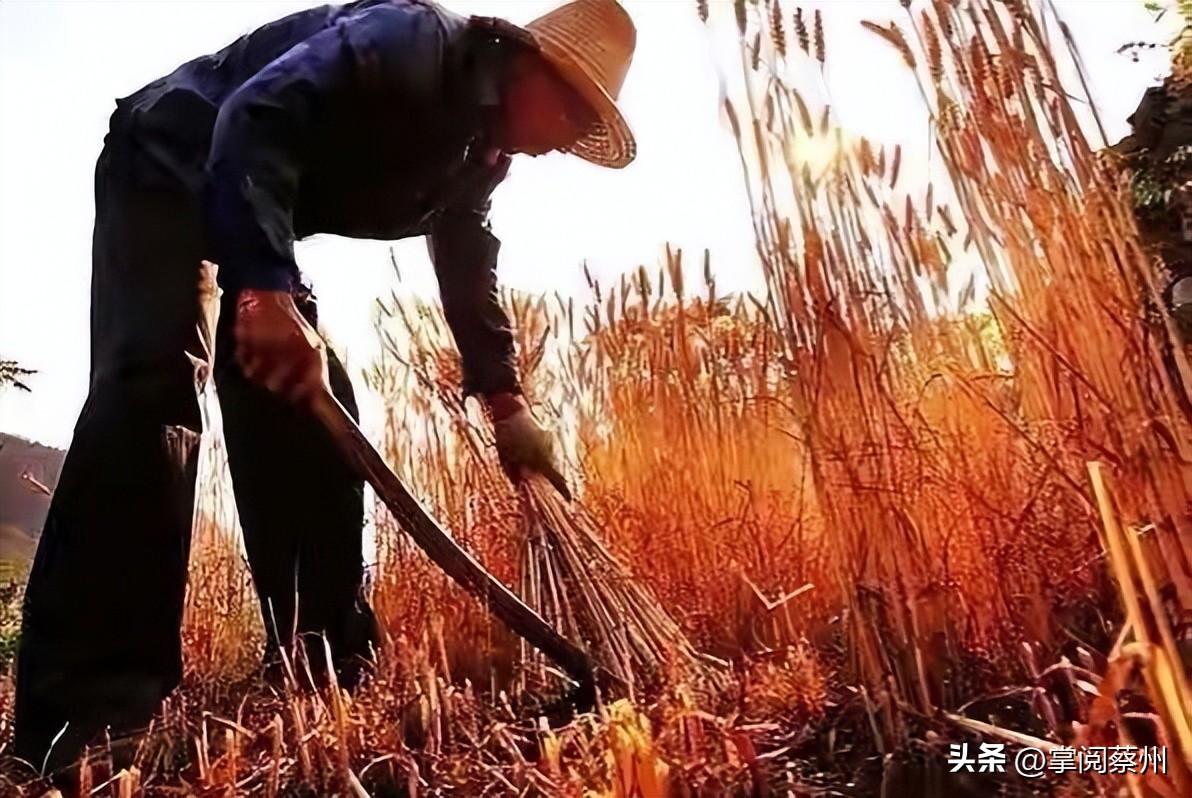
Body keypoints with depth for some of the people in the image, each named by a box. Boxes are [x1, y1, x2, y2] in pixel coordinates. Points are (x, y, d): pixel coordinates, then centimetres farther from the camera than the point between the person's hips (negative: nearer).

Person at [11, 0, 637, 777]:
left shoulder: (482, 154, 5)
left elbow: (469, 272, 8)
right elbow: (260, 115, -32)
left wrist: (507, 403, -1)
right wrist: (267, 288, -43)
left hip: (267, 222, 8)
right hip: (169, 166, -8)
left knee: (314, 406, -4)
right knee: (155, 382, -27)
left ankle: (330, 672, 1)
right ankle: (85, 710, -26)